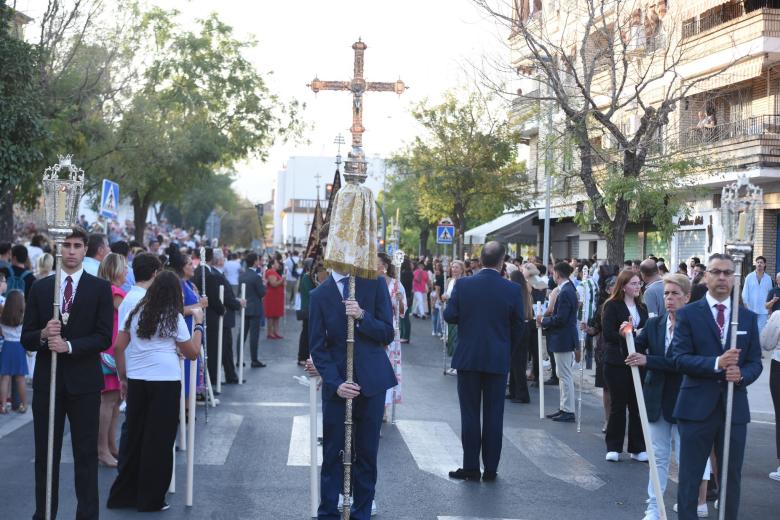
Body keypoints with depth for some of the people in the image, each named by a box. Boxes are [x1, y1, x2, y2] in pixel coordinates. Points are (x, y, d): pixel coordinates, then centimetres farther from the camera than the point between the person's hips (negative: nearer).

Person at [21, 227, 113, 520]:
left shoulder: (100, 289, 1)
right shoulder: (40, 288, 7)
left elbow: (104, 337, -6)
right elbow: (26, 339, 6)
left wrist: (69, 345, -18)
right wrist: (43, 334, -15)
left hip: (84, 382, -2)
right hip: (47, 381, 2)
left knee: (86, 454, 4)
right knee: (45, 454, 8)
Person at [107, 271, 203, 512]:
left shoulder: (136, 313, 10)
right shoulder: (174, 318, -2)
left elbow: (119, 347, 7)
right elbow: (192, 353, 3)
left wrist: (123, 378, 13)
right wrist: (198, 324, 13)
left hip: (136, 381, 4)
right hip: (165, 382, -4)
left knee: (135, 437, 14)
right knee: (159, 441, 6)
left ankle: (124, 495, 20)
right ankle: (150, 499, 13)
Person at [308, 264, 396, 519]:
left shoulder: (375, 284, 0)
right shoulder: (319, 294, 1)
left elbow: (387, 334, -1)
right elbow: (317, 346, 0)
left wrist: (362, 316, -18)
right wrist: (335, 382, -11)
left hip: (371, 380, 0)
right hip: (337, 383, 0)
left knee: (367, 454, 6)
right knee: (333, 455, 2)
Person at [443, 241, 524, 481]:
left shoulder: (463, 284, -8)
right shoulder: (512, 290, -7)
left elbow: (449, 315, -6)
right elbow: (518, 325, -1)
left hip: (468, 358, 0)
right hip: (498, 360, 0)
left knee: (469, 414, 8)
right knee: (493, 415, 7)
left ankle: (471, 467, 11)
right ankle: (491, 469, 12)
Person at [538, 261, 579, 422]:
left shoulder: (565, 293, -20)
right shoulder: (568, 290, 11)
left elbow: (560, 319, -23)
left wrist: (543, 321, -9)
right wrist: (545, 321, 7)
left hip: (563, 340, -10)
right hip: (564, 338, 10)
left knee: (565, 375, -4)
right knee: (562, 375, 16)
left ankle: (568, 411, 1)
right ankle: (564, 408, 23)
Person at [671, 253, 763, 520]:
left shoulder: (748, 317, 8)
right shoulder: (688, 314, -1)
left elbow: (755, 362, 6)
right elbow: (680, 358, -9)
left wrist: (742, 375, -16)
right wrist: (717, 363, -22)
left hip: (735, 408, 3)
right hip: (697, 407, -3)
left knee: (732, 478, 13)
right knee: (689, 478, 5)